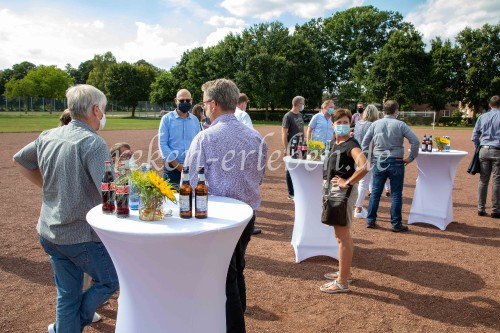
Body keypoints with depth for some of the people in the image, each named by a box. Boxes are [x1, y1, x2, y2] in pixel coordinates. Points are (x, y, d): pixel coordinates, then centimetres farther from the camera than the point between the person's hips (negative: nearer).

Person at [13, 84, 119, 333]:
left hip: (49, 233, 8)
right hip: (82, 235, -7)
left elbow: (19, 159, 22)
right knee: (109, 282, 15)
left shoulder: (48, 137, 4)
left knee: (67, 293, 19)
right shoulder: (92, 142, -20)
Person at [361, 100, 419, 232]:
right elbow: (415, 141, -10)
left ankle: (371, 220, 16)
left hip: (379, 162, 3)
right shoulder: (400, 125, -5)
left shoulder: (375, 124, 3)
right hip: (396, 162, -2)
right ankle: (396, 224, 10)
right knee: (396, 194, 5)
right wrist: (411, 158, 0)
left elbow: (365, 142, 5)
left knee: (375, 192, 11)